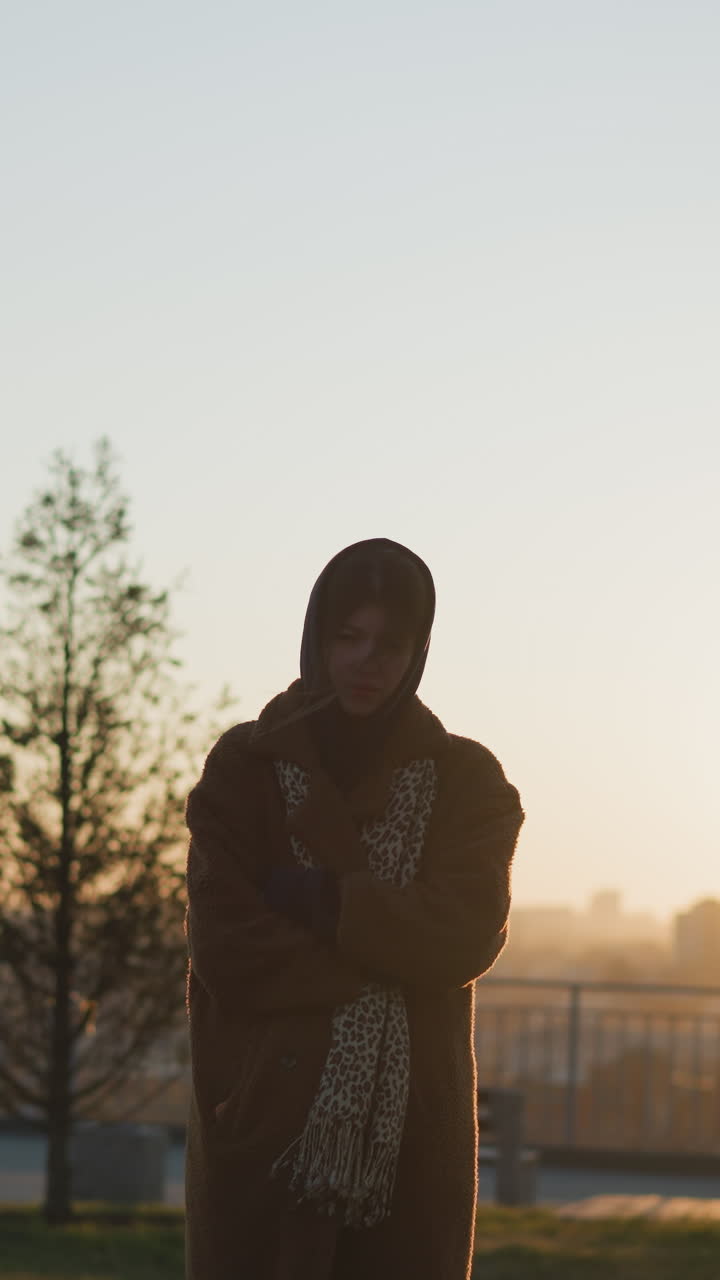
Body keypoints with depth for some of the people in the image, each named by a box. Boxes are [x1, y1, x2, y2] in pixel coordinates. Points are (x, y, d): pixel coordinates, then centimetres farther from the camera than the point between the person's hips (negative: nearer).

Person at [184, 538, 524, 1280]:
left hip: (413, 1128, 1)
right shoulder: (246, 767, 5)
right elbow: (224, 945, -6)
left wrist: (323, 902, -11)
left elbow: (471, 937, -6)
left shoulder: (466, 780, 9)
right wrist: (388, 975, -8)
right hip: (261, 1110, -1)